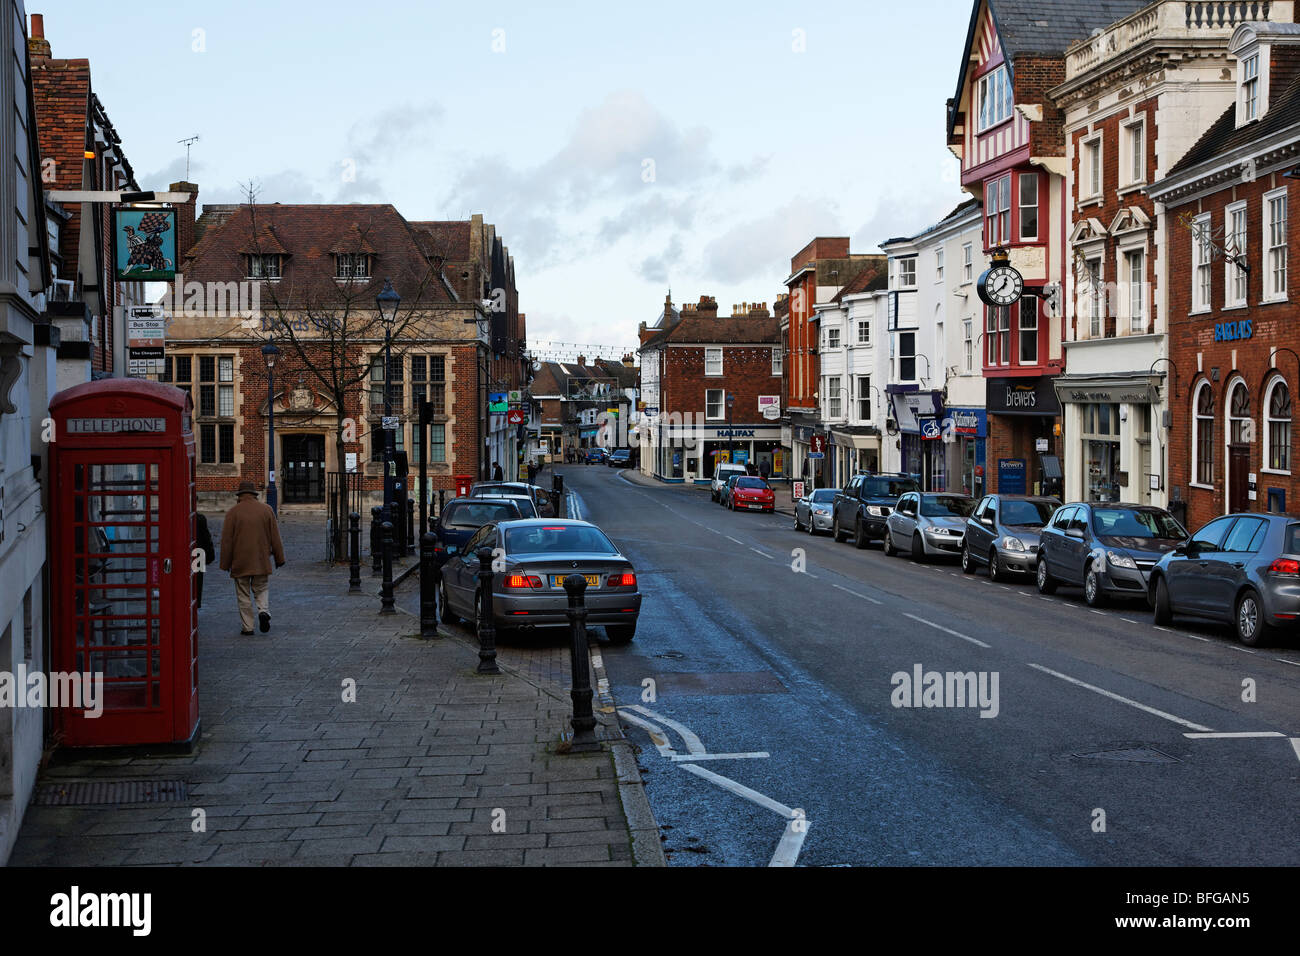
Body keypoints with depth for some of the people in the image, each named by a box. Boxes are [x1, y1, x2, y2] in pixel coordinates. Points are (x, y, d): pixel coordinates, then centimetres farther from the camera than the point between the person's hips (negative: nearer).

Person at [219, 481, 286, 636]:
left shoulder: (233, 513, -4)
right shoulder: (266, 510, 3)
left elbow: (226, 541, -4)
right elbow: (275, 538, 4)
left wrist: (225, 564, 3)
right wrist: (279, 558, 11)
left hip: (240, 563, -2)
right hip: (262, 562, 2)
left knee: (244, 595, 6)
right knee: (262, 590, 12)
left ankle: (247, 627, 4)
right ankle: (264, 611, -14)